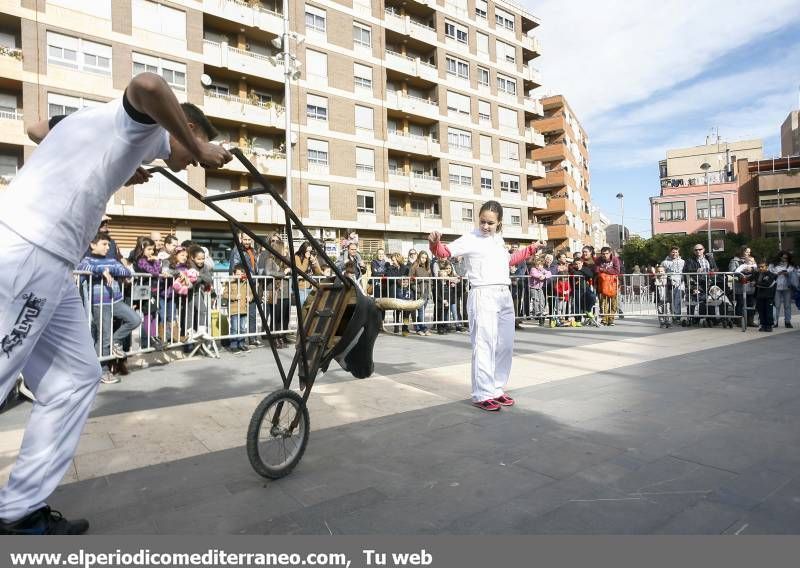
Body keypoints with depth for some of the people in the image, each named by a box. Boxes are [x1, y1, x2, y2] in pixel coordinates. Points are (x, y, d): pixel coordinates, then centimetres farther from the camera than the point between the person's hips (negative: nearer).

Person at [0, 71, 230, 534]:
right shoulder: (144, 126, -1)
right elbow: (147, 85, -25)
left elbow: (38, 128, 41)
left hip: (42, 259, 10)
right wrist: (200, 150, -13)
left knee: (77, 378, 10)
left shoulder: (105, 121, 25)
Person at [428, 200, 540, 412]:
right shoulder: (469, 239, -4)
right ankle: (482, 395, -2)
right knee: (484, 345, -9)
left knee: (505, 345, 11)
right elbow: (444, 252, -14)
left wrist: (531, 249, 40)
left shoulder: (499, 240, 18)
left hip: (505, 295, 8)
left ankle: (497, 389, 23)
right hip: (482, 295, -8)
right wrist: (434, 242, -34)